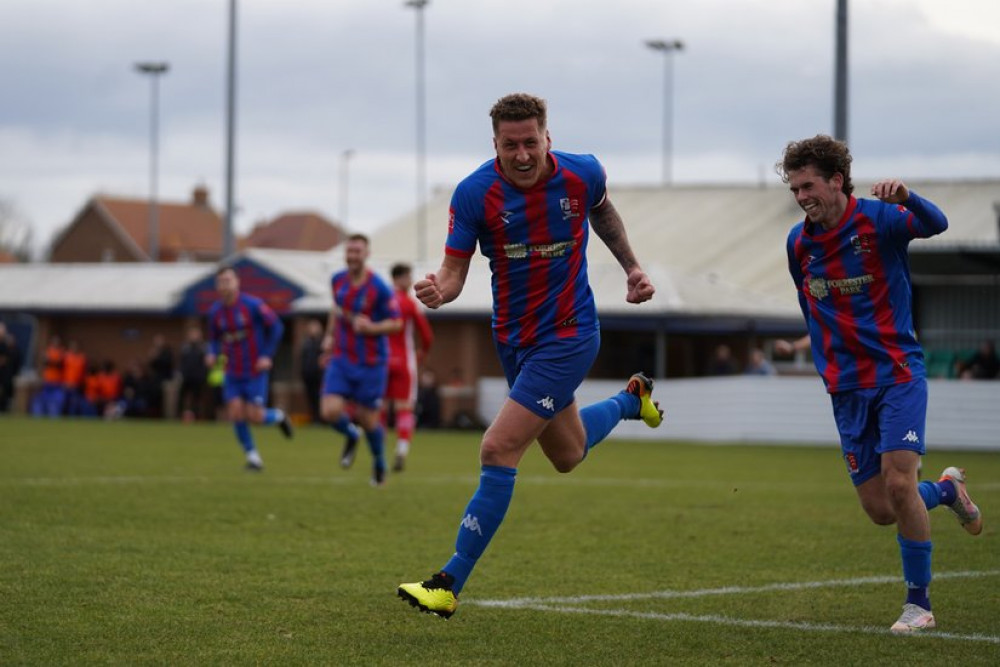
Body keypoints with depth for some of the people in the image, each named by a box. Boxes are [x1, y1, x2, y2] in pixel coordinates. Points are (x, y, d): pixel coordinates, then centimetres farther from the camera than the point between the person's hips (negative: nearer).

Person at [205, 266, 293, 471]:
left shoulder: (253, 305, -13)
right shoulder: (215, 311, 1)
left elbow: (276, 327, -5)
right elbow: (214, 339, 14)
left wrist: (267, 355, -11)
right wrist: (212, 354, -8)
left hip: (256, 371, -4)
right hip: (233, 373, 4)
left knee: (254, 416, -9)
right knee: (236, 413, -8)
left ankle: (278, 416, 26)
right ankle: (252, 455, 8)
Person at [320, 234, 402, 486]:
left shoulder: (379, 288, -15)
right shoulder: (338, 280, 1)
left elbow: (396, 323, -10)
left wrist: (371, 328, -26)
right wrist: (330, 335, 15)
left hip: (371, 363, -4)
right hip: (341, 359, 4)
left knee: (368, 419, 4)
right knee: (330, 411, -13)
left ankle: (379, 462, 34)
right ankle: (351, 435, 23)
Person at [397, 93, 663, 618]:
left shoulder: (582, 175, -13)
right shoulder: (474, 193, -15)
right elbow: (455, 269, -14)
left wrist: (631, 267, 9)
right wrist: (438, 290, -36)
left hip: (567, 336, -4)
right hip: (512, 339, 4)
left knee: (498, 451, -15)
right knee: (567, 456, 21)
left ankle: (450, 583, -7)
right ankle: (629, 400, 54)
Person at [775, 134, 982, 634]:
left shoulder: (878, 219, -12)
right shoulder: (799, 243, 5)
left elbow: (935, 225, -33)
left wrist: (906, 197, -52)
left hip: (897, 373, -5)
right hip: (846, 388, 5)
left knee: (898, 482, -19)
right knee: (879, 510, 2)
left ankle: (918, 603, -4)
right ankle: (945, 489, 34)